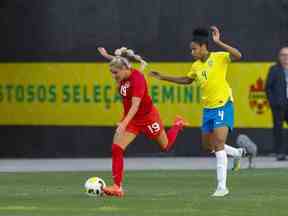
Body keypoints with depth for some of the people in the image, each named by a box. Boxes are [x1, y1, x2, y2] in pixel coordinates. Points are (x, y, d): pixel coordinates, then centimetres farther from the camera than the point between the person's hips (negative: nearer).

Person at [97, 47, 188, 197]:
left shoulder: (137, 79, -32)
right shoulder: (124, 76, -9)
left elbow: (135, 105, -41)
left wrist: (124, 124, -50)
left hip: (147, 117, -6)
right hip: (131, 118, 6)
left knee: (165, 146, 18)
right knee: (116, 148, -13)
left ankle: (178, 125, 49)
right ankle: (117, 187, -12)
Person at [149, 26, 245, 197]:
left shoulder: (219, 58, -12)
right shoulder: (196, 66, 8)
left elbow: (238, 56, -30)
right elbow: (187, 80, 28)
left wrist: (218, 42, -36)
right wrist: (163, 77, 26)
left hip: (223, 106, -8)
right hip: (208, 108, 8)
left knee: (219, 143, -17)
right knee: (209, 146, 14)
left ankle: (222, 187, -14)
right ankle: (238, 153, 41)